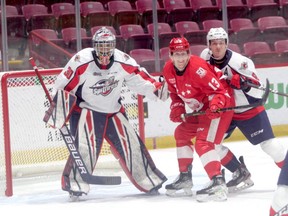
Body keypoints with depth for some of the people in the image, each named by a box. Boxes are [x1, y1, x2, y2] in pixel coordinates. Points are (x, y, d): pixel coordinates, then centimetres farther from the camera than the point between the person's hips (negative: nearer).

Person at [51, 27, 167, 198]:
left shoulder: (123, 62, -10)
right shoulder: (82, 61, -21)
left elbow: (139, 78, 2)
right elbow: (63, 85, -15)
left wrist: (158, 89, -8)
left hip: (113, 110, 4)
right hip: (86, 109, -4)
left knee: (130, 144, 3)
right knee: (85, 145, -21)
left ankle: (148, 179, 15)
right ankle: (75, 182, -11)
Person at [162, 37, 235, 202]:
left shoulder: (198, 68, -29)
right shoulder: (169, 70, -4)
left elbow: (219, 91, -26)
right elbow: (175, 93, 12)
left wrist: (215, 106, -43)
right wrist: (177, 108, -5)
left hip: (220, 105, -10)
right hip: (202, 108, 10)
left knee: (203, 143, -24)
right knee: (181, 133, 20)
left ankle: (218, 183, -35)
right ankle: (185, 177, 32)